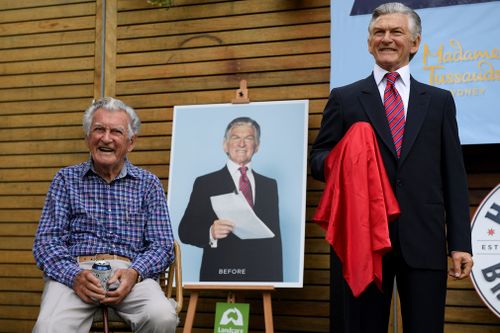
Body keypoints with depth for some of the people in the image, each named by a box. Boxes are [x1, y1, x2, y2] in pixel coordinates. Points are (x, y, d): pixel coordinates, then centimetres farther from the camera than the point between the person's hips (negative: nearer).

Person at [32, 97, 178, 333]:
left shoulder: (148, 183, 14)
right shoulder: (66, 179, 14)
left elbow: (162, 245, 7)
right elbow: (46, 241, 5)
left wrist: (133, 273, -15)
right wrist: (75, 275, -16)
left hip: (129, 272, 1)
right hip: (74, 270, -1)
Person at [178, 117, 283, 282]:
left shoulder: (269, 185, 11)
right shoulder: (205, 184, 1)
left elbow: (275, 238, 11)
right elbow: (185, 231, -4)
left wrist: (277, 280, 4)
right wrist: (211, 233, -24)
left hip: (261, 276, 3)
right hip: (219, 276, -3)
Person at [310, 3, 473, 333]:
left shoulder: (440, 101, 14)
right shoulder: (344, 98, 11)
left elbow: (454, 176, 9)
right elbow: (319, 159, 9)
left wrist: (460, 242, 2)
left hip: (423, 239, 1)